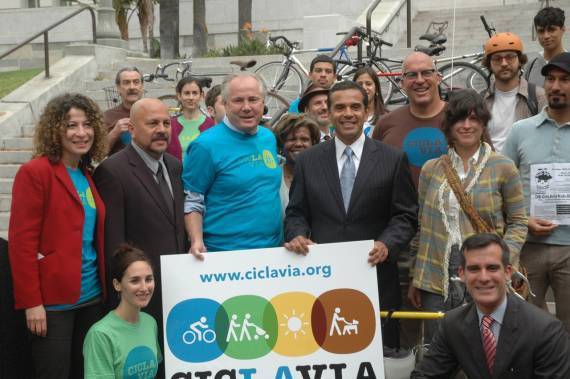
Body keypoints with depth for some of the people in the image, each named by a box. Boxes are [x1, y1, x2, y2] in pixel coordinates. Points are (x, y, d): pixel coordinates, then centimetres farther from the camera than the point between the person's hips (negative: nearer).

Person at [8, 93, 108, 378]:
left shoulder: (88, 176, 11)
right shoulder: (35, 172, -11)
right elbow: (22, 241, -14)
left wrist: (104, 288, 9)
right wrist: (31, 301, -17)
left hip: (91, 297, 7)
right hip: (53, 300, -7)